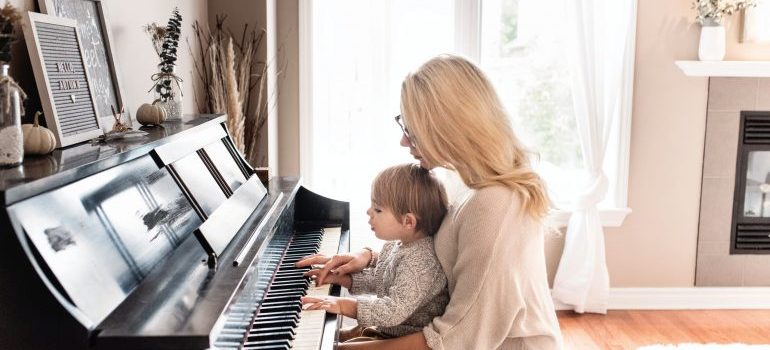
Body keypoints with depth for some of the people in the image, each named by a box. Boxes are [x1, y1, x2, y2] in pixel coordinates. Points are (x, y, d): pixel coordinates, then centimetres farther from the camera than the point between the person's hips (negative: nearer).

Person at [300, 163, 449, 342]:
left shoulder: (421, 262, -29)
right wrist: (336, 277, 3)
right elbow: (374, 279, 16)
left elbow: (394, 312, -34)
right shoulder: (394, 245, 1)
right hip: (386, 328, 9)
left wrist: (343, 305, -32)